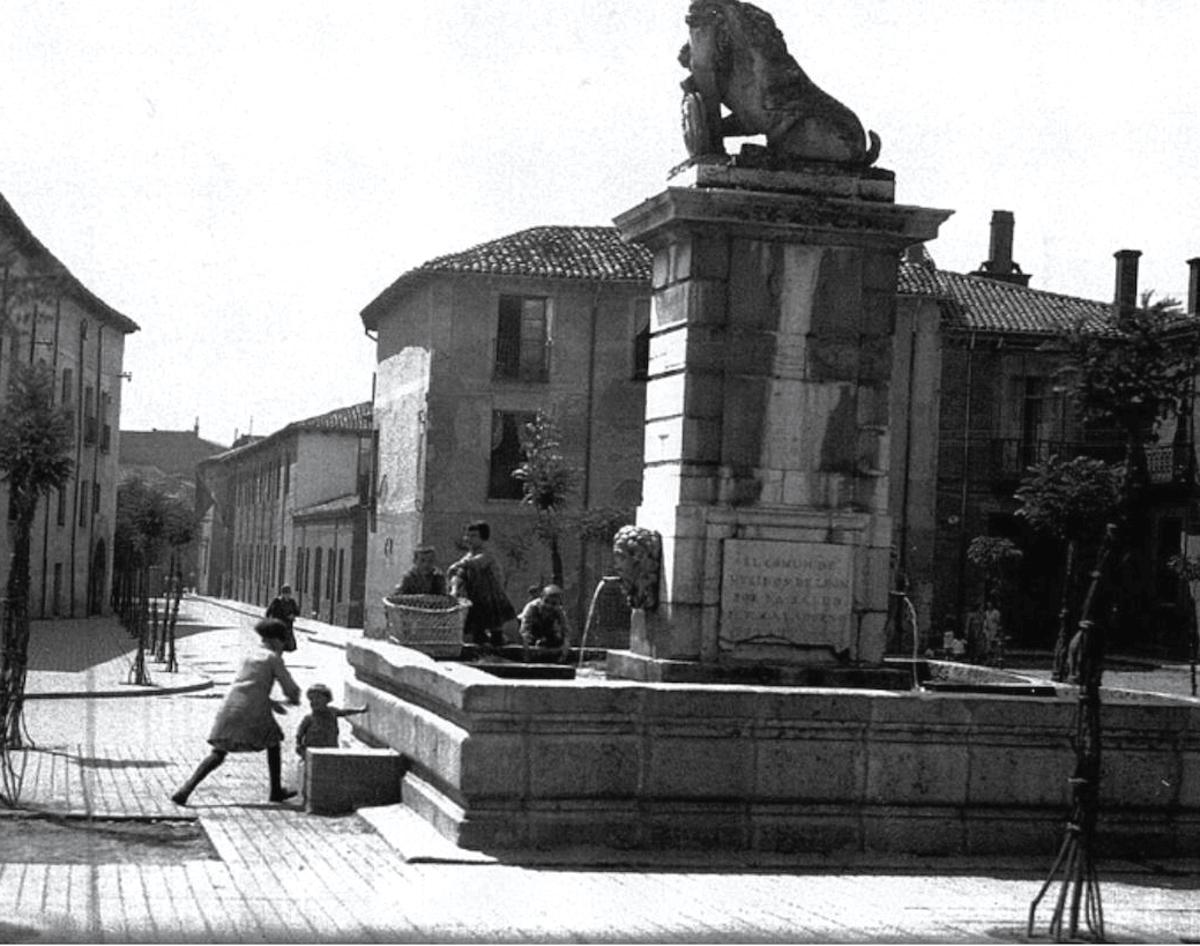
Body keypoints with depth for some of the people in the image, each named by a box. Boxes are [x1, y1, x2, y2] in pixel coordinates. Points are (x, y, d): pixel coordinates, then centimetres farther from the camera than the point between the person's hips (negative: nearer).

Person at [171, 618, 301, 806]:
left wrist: (271, 703, 33)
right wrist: (294, 699, 28)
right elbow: (290, 688, 5)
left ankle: (187, 788, -15)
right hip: (253, 712, -5)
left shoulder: (249, 657, 23)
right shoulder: (273, 658, 4)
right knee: (273, 743, 19)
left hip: (230, 707, 5)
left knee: (218, 753, 2)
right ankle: (276, 791, 23)